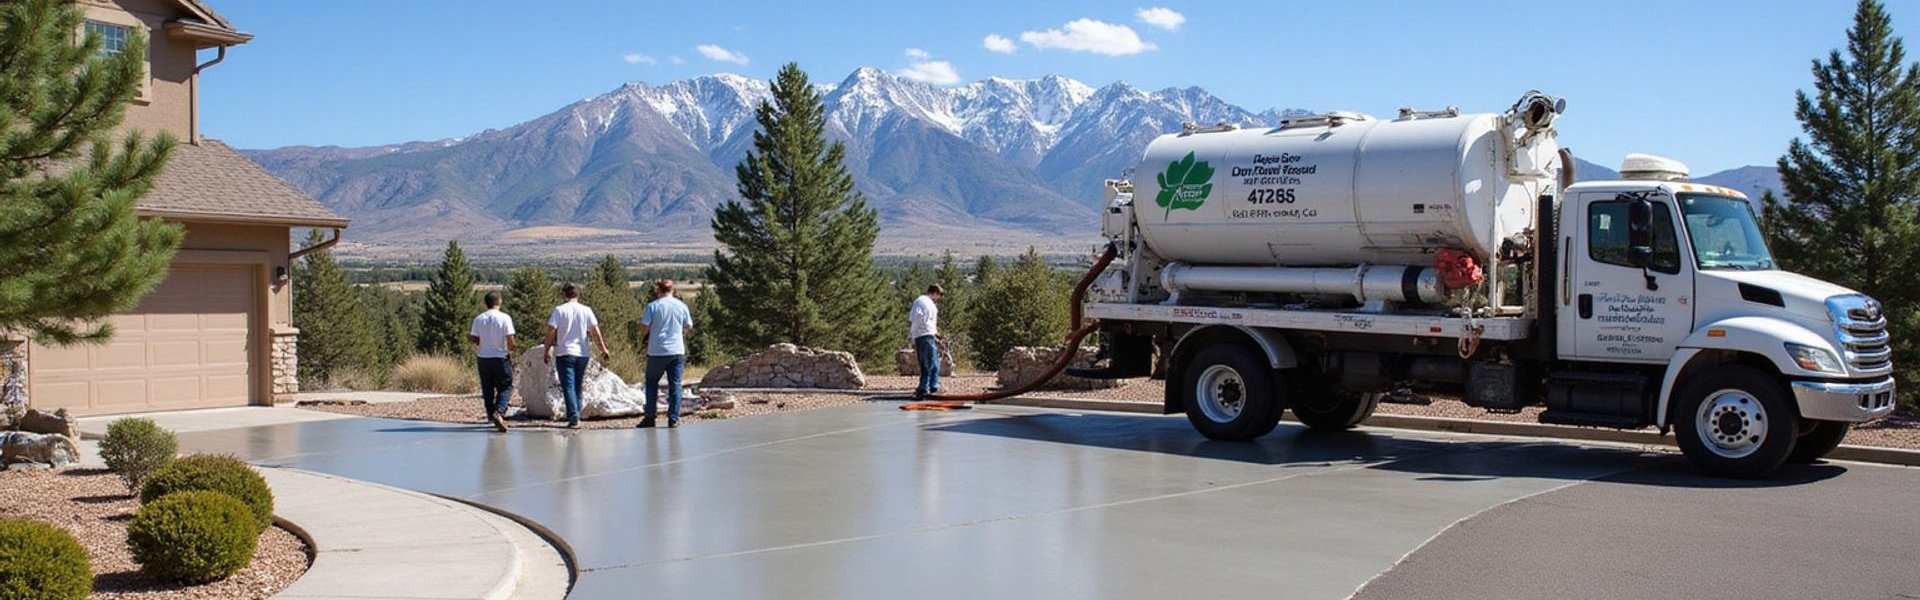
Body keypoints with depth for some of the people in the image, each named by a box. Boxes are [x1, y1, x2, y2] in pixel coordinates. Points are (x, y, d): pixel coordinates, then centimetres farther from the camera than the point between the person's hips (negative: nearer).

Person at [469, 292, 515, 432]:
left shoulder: (478, 319, -1)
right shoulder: (505, 318, -10)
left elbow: (475, 340, -1)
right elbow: (510, 340, -13)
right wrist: (510, 350, 7)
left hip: (484, 357, 3)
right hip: (501, 357, -3)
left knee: (487, 389, 13)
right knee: (506, 387, 4)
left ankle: (491, 417, 16)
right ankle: (498, 412, -17)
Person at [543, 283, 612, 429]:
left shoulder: (559, 310, -3)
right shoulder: (586, 310, 4)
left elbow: (551, 330, -7)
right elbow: (595, 331, 1)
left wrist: (547, 350, -1)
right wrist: (603, 349, 4)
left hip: (565, 353, -3)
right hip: (582, 354, 3)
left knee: (568, 387, -5)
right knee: (577, 387, 15)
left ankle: (573, 418, -18)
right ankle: (577, 416, 16)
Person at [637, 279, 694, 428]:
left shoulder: (653, 306, -5)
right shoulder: (681, 306, 3)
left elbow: (643, 330, -7)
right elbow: (689, 329, 11)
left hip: (657, 352, -2)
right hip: (677, 351, 2)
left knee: (651, 383, 13)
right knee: (675, 385, 4)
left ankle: (649, 418, 11)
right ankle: (674, 420, 0)